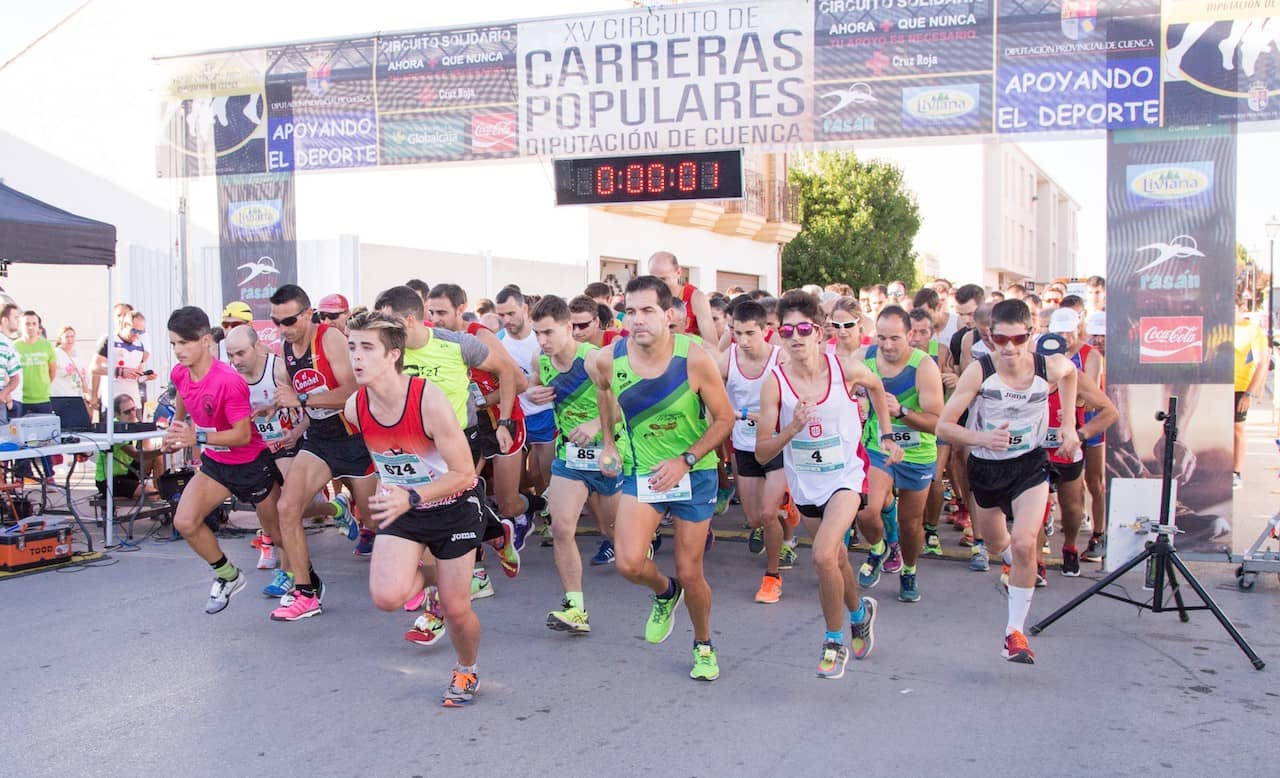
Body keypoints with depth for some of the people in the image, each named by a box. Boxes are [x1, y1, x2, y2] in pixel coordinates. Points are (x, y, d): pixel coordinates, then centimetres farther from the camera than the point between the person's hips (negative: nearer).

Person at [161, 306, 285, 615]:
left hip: (252, 462, -6)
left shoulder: (228, 381, -29)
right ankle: (228, 575, 12)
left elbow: (243, 434, -28)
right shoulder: (179, 374, -6)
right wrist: (175, 430, 9)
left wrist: (198, 437, -34)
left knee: (277, 529, 8)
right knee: (184, 522, -10)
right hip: (214, 462, 6)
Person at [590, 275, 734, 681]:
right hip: (641, 471, 2)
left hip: (694, 472, -2)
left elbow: (724, 418, -11)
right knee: (629, 564, -16)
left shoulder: (695, 359, -22)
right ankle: (664, 592, 22)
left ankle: (703, 645, 34)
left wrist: (685, 461, -19)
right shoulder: (608, 359, -13)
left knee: (689, 573, 5)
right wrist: (608, 442, 15)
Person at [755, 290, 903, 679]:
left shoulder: (847, 370, -16)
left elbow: (876, 385, 10)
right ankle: (860, 612, 52)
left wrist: (886, 435, 7)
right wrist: (791, 429, -32)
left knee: (823, 556, -22)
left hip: (846, 476, -2)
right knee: (836, 558, 20)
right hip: (805, 483, 3)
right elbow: (762, 453, -15)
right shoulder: (775, 383, -17)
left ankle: (835, 640, 1)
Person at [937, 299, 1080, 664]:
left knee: (1025, 544, -21)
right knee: (997, 544, 21)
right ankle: (1011, 561, 60)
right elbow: (944, 425, -21)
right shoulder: (979, 371, -22)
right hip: (985, 468, 1)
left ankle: (1015, 631, -9)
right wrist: (982, 438, -38)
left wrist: (1069, 425, 4)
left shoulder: (1049, 366, -16)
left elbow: (1070, 372, 11)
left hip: (1030, 465, -1)